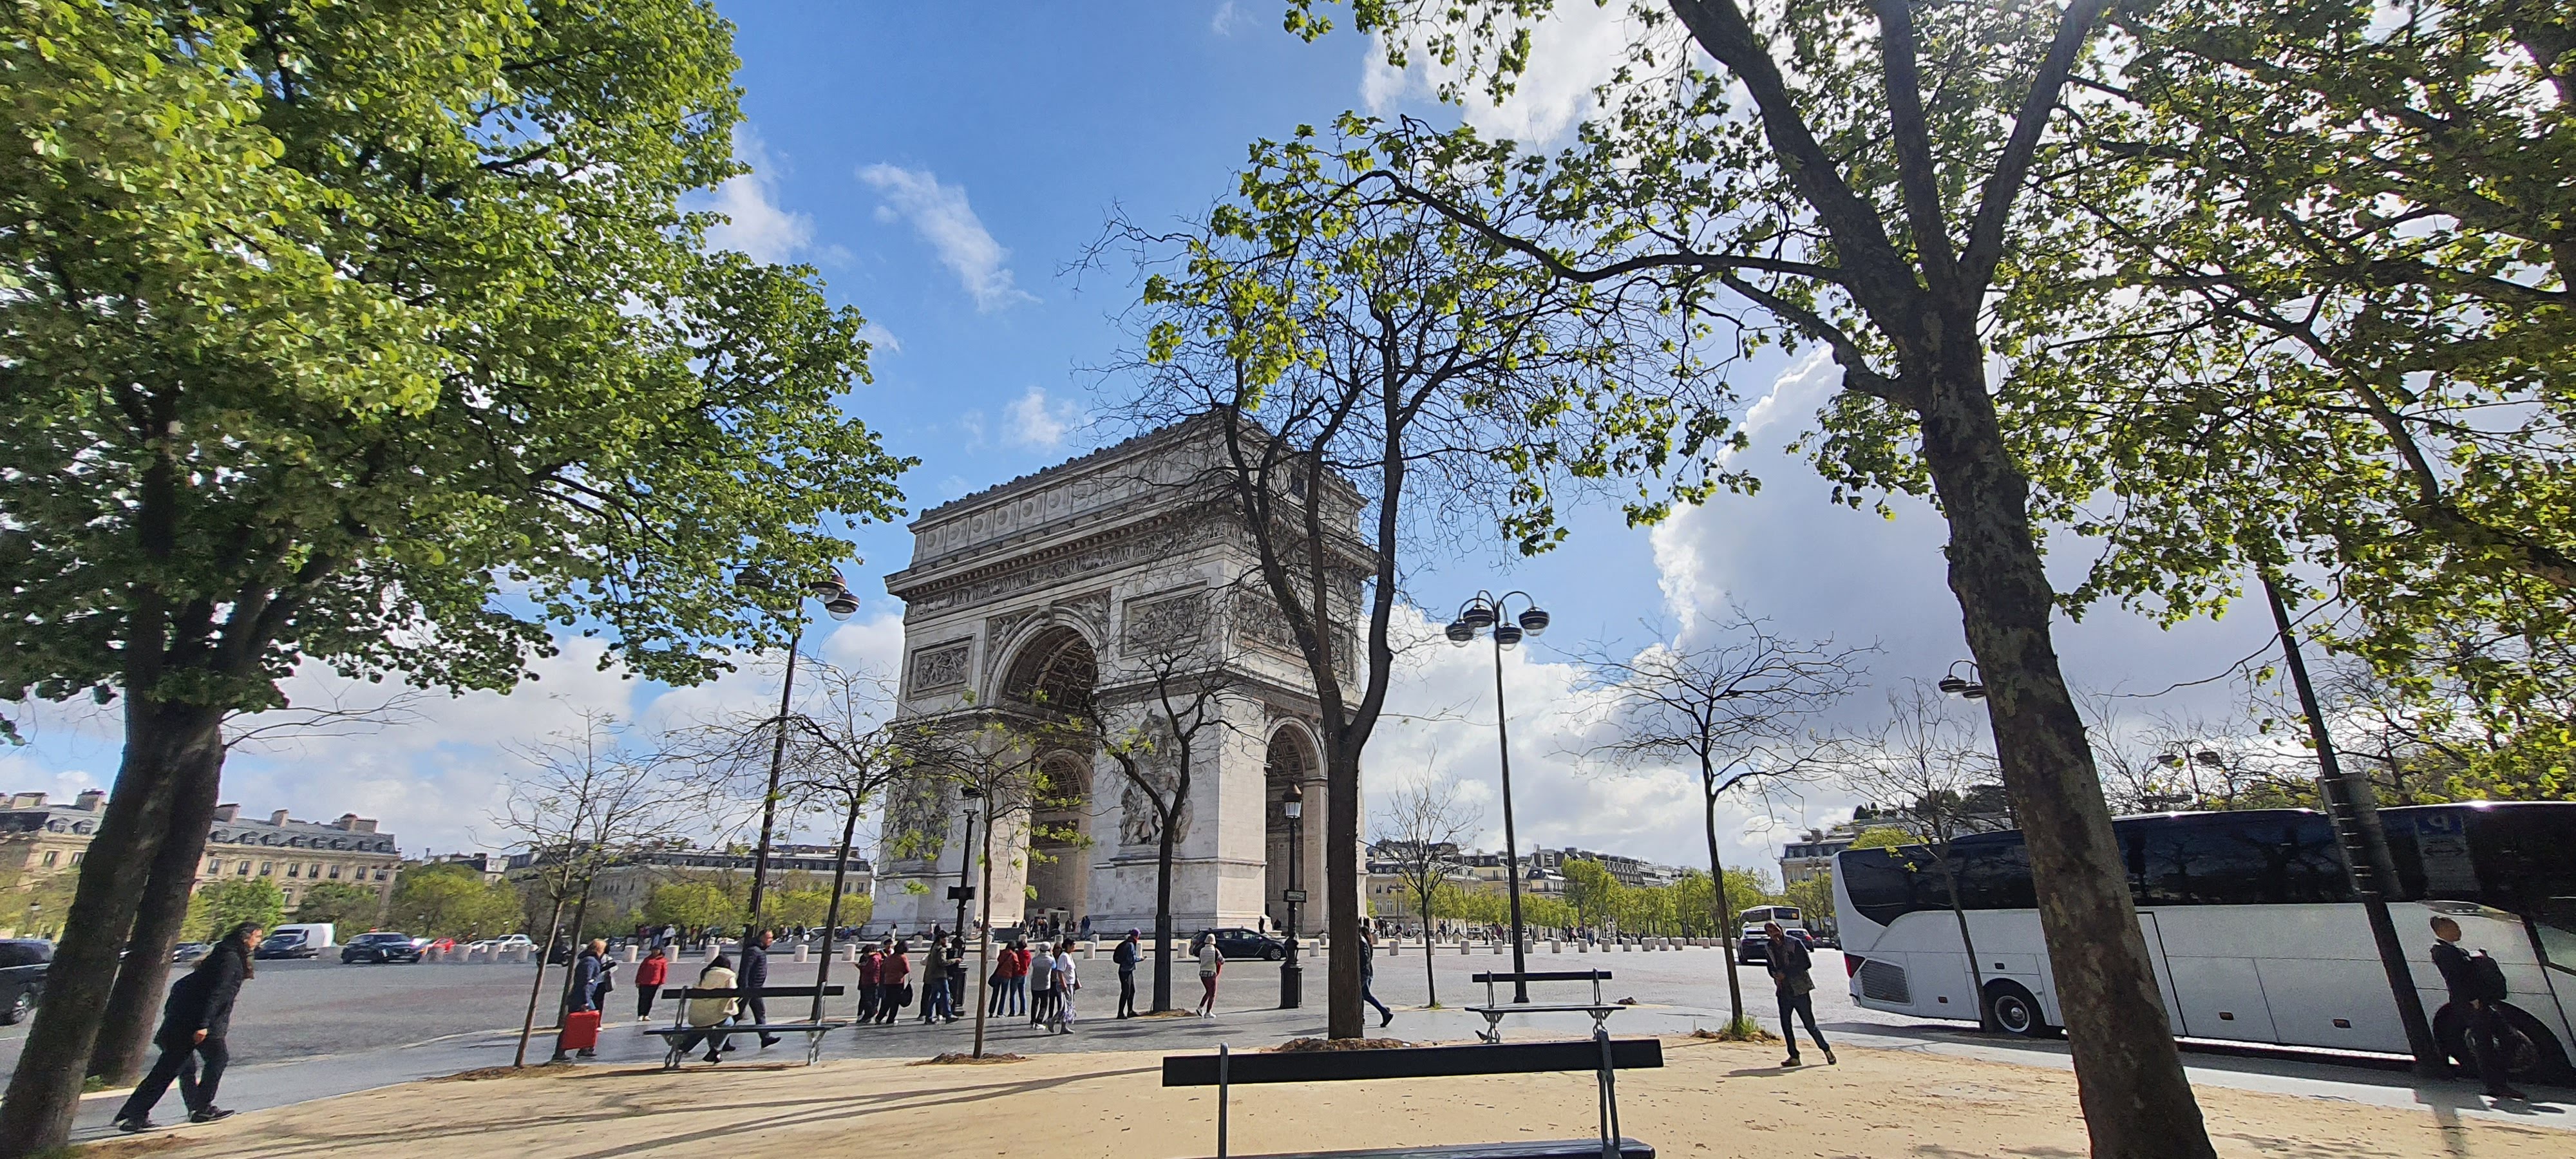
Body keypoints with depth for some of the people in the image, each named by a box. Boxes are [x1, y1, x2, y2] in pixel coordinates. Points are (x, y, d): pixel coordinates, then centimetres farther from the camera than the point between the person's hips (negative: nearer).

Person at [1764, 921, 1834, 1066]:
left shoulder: (1795, 943, -8)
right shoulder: (1769, 949, 8)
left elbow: (1807, 964, -11)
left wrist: (1785, 973, -14)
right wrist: (1776, 976, -4)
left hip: (1800, 989, -5)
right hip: (1783, 991, 5)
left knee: (1810, 1024, 0)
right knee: (1785, 1024, 4)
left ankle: (1827, 1050, 19)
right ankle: (1794, 1056, 14)